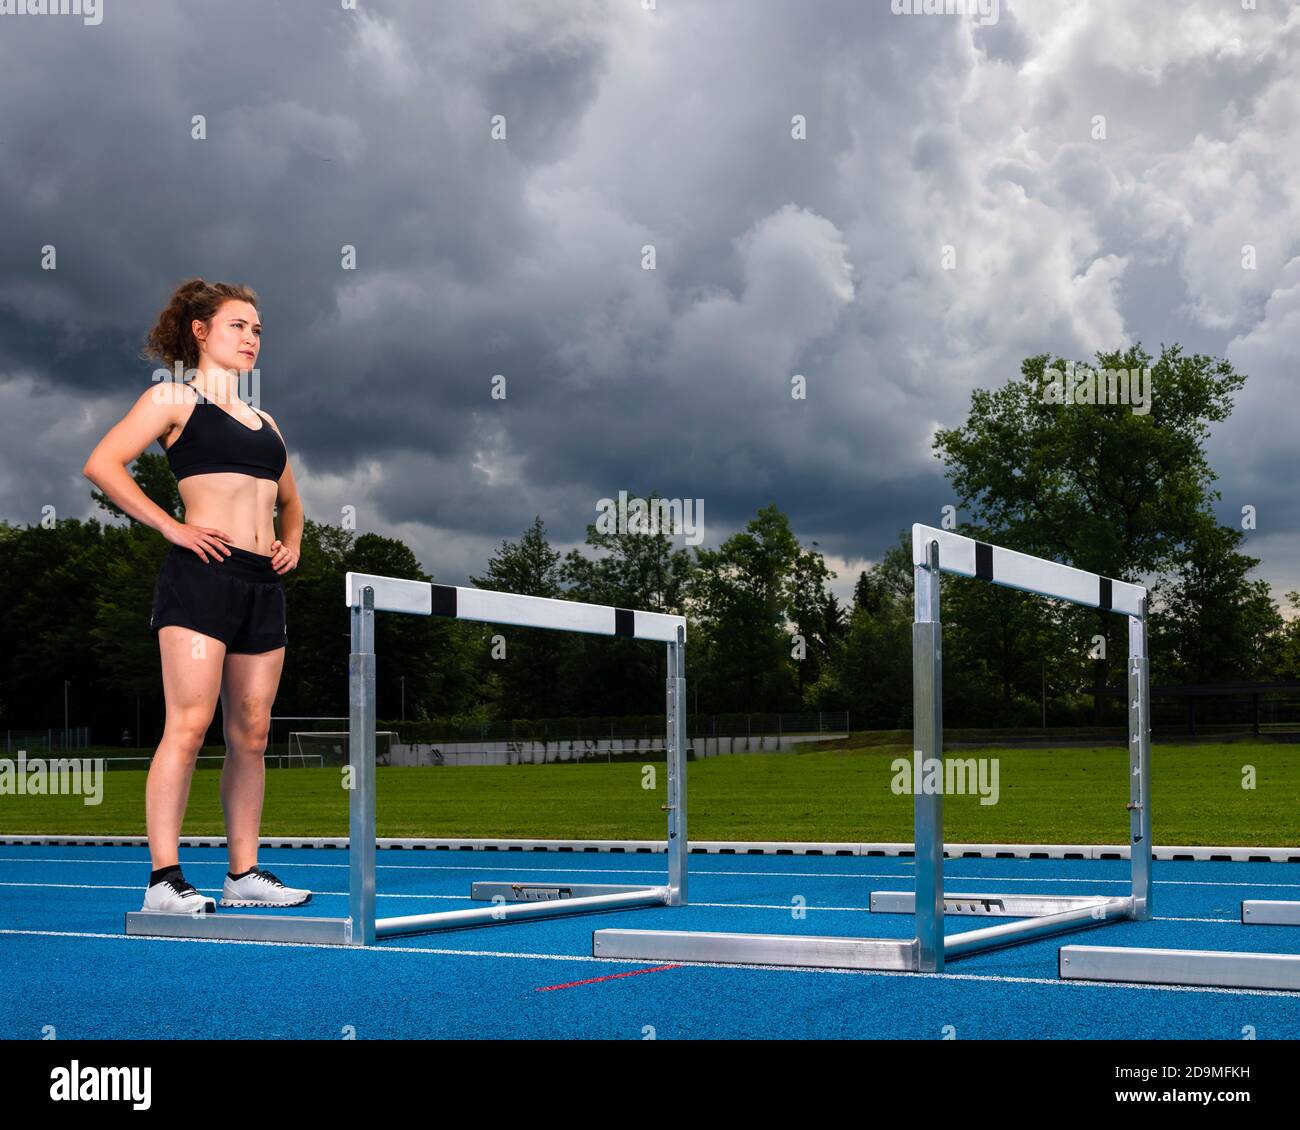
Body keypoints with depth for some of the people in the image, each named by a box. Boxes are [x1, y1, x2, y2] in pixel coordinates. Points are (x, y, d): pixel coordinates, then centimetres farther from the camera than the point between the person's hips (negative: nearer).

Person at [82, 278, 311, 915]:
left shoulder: (264, 422, 23)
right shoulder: (175, 398, 4)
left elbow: (290, 500, 37)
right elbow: (102, 465, -8)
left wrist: (293, 543, 17)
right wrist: (171, 528, -12)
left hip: (263, 583, 7)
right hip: (201, 576, -7)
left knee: (251, 734, 6)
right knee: (189, 725, -13)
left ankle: (244, 874, 11)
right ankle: (164, 879, -11)